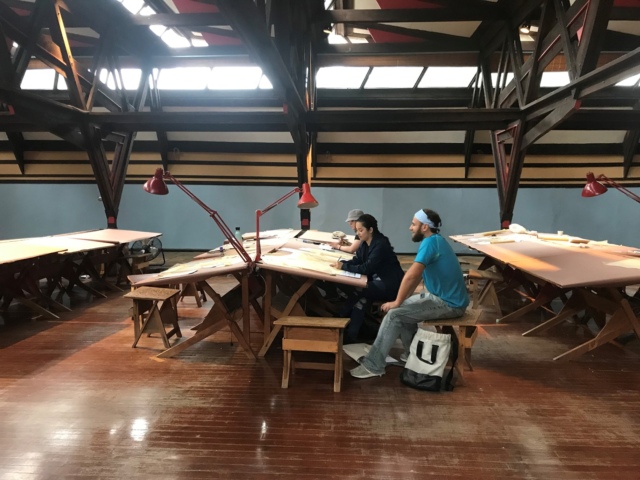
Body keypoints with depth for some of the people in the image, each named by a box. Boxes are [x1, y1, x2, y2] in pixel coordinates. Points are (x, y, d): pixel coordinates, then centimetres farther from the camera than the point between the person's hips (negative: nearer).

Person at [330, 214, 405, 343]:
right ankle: (351, 334, -14)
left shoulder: (381, 244, -21)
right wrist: (342, 262, -17)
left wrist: (343, 267, -25)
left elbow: (367, 268, -26)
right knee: (360, 299, -18)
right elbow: (356, 261, 3)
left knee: (358, 293, -24)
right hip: (376, 280, 8)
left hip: (389, 284, -8)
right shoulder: (365, 243, 5)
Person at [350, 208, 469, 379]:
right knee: (403, 307, 17)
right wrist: (401, 300, 9)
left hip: (448, 303, -10)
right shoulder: (435, 241, 13)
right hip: (443, 297, 10)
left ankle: (373, 365, -7)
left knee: (394, 314, -14)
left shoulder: (430, 242, -19)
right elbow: (417, 276, 15)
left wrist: (397, 302, -16)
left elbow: (411, 276, -28)